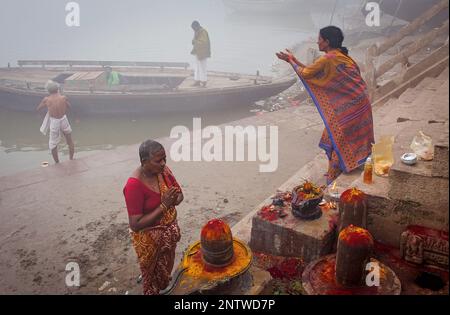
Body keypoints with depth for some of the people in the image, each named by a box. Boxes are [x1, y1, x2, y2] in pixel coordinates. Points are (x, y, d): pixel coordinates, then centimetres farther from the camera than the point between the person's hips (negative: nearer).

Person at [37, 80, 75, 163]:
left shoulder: (46, 99, -10)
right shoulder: (63, 98, -9)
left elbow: (37, 109, 6)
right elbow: (69, 106, 12)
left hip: (54, 123, -1)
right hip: (64, 120, 1)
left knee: (53, 144, 17)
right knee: (70, 141, 22)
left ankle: (57, 163, 25)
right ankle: (71, 159, 30)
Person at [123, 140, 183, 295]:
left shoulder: (163, 170, -11)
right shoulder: (134, 185, -30)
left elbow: (179, 193, 3)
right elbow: (135, 224, -29)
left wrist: (172, 202, -20)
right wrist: (163, 205, -32)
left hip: (169, 232, 6)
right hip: (150, 239, -6)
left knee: (167, 268, 28)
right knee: (152, 275, 19)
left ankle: (165, 289, 53)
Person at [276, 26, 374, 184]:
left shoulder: (327, 60, -19)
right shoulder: (341, 56, 11)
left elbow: (305, 73, -6)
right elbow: (312, 70, 15)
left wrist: (291, 60, 9)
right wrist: (294, 59, 16)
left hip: (348, 107, -9)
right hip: (359, 103, 9)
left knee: (337, 141, 4)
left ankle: (334, 179, 16)